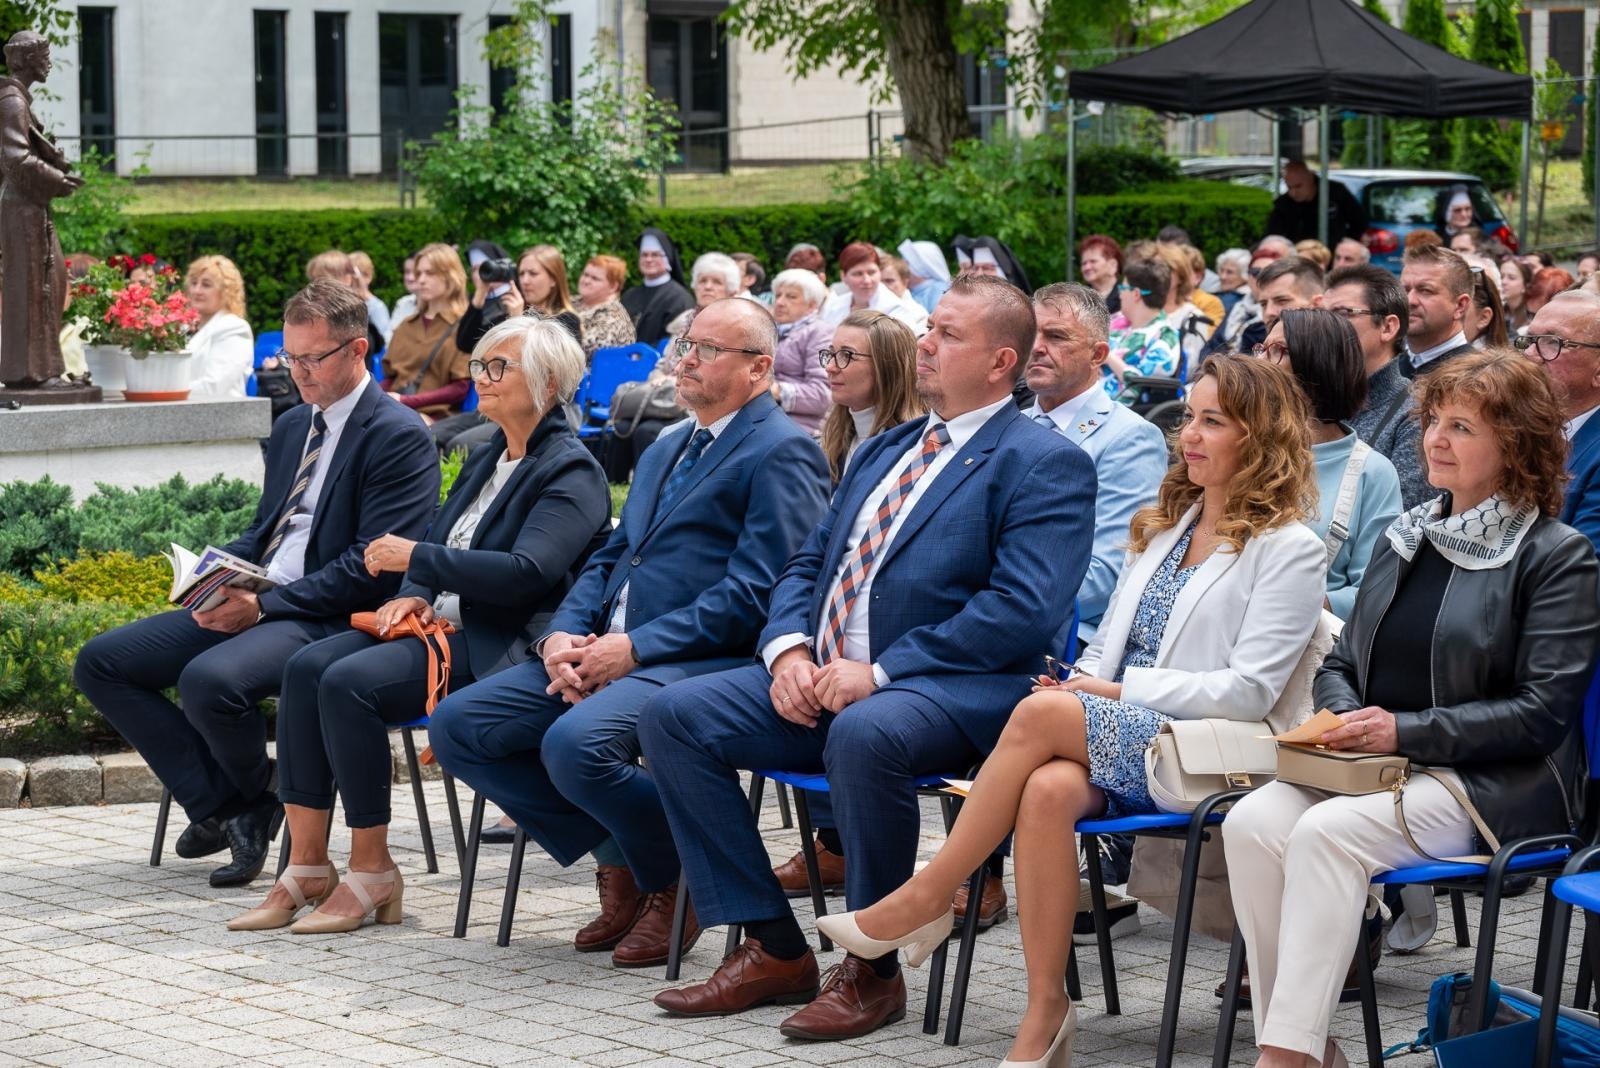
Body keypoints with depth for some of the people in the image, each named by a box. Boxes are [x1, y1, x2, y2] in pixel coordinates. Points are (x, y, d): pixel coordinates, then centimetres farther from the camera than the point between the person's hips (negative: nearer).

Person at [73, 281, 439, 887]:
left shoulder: (399, 438, -9)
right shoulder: (292, 428, 20)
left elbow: (370, 567, -16)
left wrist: (265, 605, -20)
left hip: (328, 618, -9)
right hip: (253, 603, 9)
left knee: (208, 679, -36)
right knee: (100, 663, -3)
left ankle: (256, 796, -4)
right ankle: (222, 806, -5)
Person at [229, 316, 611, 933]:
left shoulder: (572, 475, -8)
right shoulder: (487, 460, 21)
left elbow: (527, 572, -21)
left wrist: (416, 559, -19)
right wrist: (414, 592, -1)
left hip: (499, 646, -9)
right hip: (443, 623, 9)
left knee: (349, 682, -27)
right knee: (307, 667, -13)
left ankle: (372, 871, -16)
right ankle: (306, 868, -13)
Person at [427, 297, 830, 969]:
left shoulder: (781, 453, -5)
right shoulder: (667, 448, 25)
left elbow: (754, 593, -15)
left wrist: (634, 648, -18)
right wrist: (562, 636, 0)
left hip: (702, 662, -9)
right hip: (605, 654, 9)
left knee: (575, 743, -35)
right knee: (455, 726, -4)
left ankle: (674, 882, -5)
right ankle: (619, 860, 6)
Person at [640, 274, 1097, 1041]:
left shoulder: (1044, 465, -4)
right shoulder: (882, 452, 22)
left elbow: (1023, 612, -17)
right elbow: (807, 564, 23)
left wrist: (880, 671, -20)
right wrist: (787, 649, -1)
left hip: (958, 691, -8)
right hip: (825, 678, 8)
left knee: (864, 734, -40)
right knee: (673, 715, -8)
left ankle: (872, 971, -20)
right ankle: (772, 949, -5)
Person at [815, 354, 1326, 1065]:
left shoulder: (1288, 549, 0)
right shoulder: (1161, 527, 23)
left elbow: (1248, 692, -9)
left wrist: (1119, 689, -11)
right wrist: (1079, 682, -2)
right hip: (1112, 743, 5)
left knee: (1042, 713, -31)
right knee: (1050, 788, -32)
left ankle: (922, 900, -21)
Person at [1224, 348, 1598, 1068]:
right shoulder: (1406, 537, 18)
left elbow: (1542, 712, -11)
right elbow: (1342, 662, 23)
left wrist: (1407, 732, -16)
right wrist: (1341, 716, -1)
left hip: (1494, 790, -6)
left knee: (1327, 834, -32)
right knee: (1252, 823, -22)